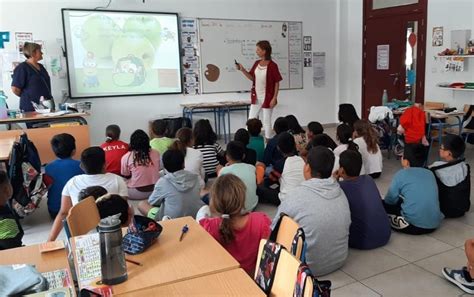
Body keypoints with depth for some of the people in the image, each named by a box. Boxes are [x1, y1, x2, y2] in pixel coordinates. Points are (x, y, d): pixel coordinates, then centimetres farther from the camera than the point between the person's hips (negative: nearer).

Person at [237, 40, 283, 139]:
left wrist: (274, 98, -15)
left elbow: (277, 83, -12)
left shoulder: (272, 65, -14)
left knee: (267, 121, 4)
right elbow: (252, 77, 8)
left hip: (267, 98, -6)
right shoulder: (256, 63, 5)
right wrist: (242, 70, -6)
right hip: (256, 97, 6)